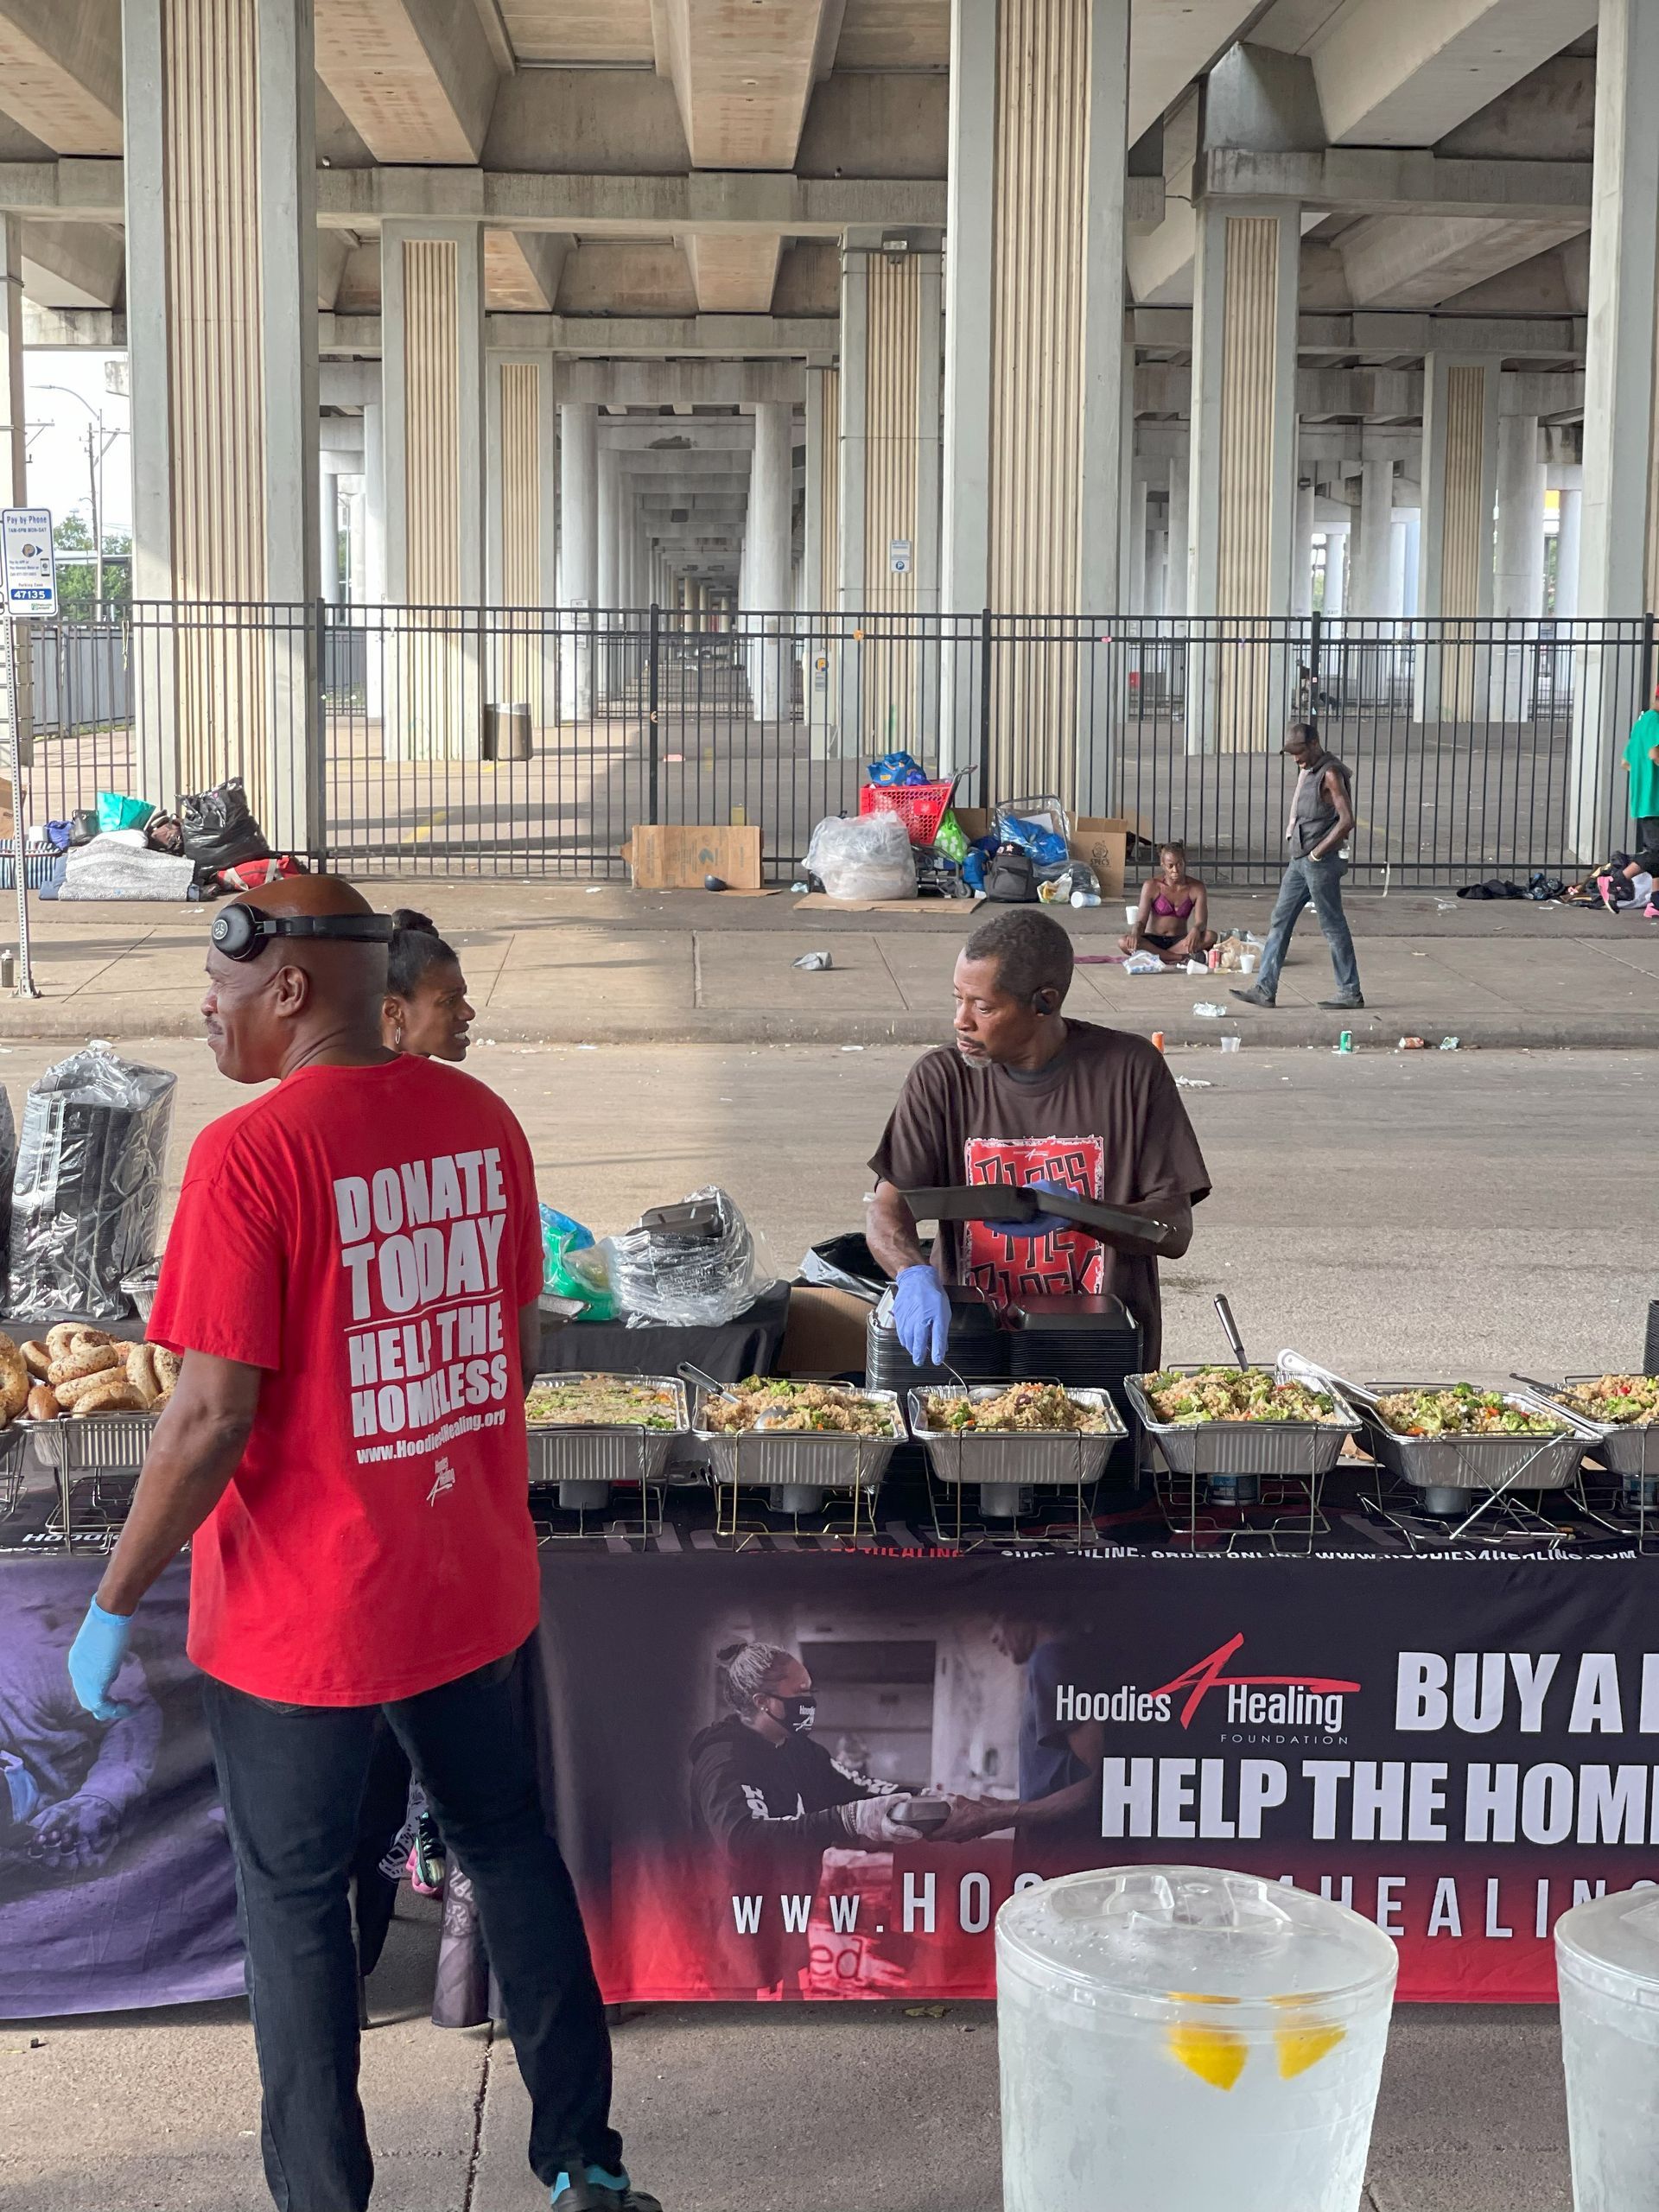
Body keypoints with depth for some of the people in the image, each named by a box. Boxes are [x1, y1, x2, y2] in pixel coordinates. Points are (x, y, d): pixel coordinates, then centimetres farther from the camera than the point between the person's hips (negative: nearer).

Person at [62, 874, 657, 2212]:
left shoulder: (250, 1154, -20)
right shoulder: (481, 1121, 0)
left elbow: (213, 1417, -21)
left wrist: (113, 1609, -11)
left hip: (303, 1609, -6)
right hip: (472, 1586, 6)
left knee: (295, 1900, 11)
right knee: (510, 1848, 20)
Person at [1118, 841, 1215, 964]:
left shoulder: (1196, 888, -3)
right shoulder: (1152, 886, -5)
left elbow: (1202, 922, -11)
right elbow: (1141, 920, -10)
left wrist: (1196, 930, -38)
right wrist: (1135, 933, -35)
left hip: (1179, 941, 0)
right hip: (1153, 940, 0)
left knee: (1210, 936, -29)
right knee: (1123, 943, -33)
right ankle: (1183, 957, -32)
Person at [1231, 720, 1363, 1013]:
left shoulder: (1330, 774, -14)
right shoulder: (1306, 771, 14)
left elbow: (1347, 820, -20)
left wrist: (1318, 852, -16)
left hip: (1321, 863, -9)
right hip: (1299, 860, 9)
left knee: (1333, 927, -1)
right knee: (1279, 921, 7)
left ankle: (1350, 993, 7)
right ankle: (1265, 989, 8)